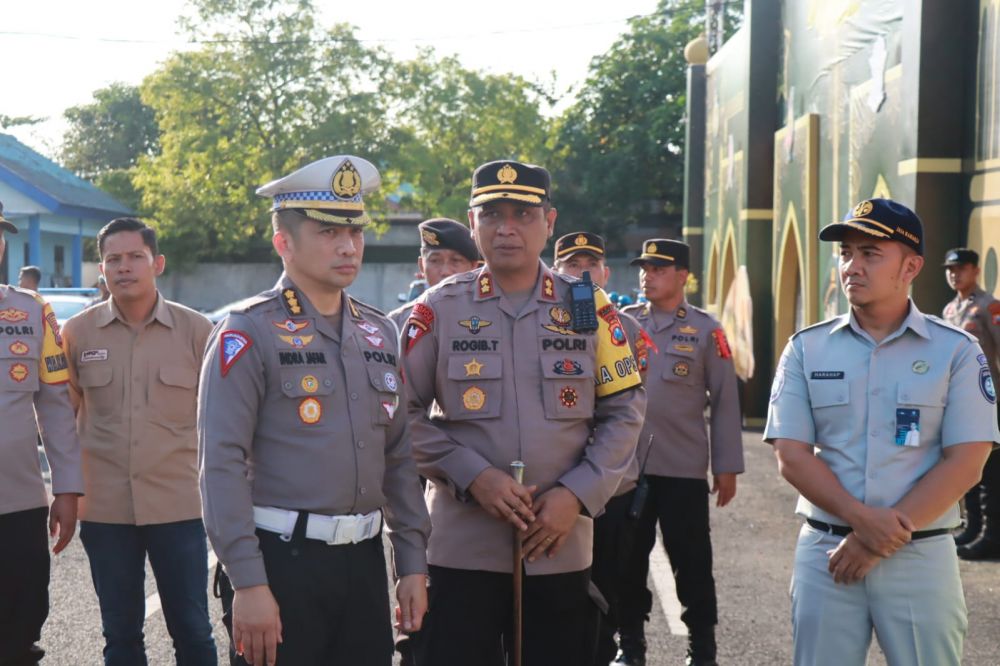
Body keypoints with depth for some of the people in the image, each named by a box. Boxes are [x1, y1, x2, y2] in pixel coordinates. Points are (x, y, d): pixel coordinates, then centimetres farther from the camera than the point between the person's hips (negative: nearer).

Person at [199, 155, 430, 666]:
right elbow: (222, 465, -14)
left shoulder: (379, 334, 11)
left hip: (364, 561, 6)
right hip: (280, 560, -6)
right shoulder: (250, 333, -8)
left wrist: (413, 564, 9)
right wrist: (247, 583, -19)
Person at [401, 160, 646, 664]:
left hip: (562, 548, 1)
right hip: (462, 550, -1)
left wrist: (576, 494, -9)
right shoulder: (438, 309, 0)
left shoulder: (590, 308, 4)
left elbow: (625, 411, 4)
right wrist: (472, 476, -14)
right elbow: (405, 413, -1)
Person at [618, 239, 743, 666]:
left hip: (685, 469, -2)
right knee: (628, 558, 8)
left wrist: (727, 467, -3)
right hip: (627, 466, 3)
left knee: (691, 561, 3)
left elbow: (725, 401, 0)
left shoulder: (706, 330, 0)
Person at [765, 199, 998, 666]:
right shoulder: (807, 348, 5)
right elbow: (791, 456, -1)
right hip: (824, 552, 2)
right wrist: (862, 518, -17)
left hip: (920, 556, -1)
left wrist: (881, 541, -14)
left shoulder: (957, 352, 0)